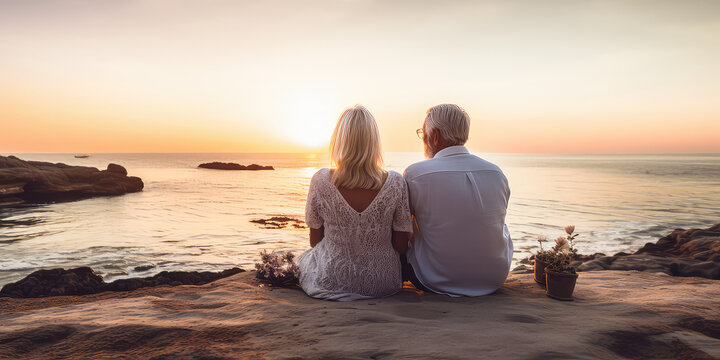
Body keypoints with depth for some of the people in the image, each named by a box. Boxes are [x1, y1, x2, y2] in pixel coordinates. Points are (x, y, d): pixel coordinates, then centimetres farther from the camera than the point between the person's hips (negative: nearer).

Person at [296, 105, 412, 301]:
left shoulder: (320, 181, -16)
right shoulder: (395, 183, -17)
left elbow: (315, 241, -3)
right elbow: (401, 246, -8)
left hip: (331, 280, -1)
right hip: (382, 283, 2)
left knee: (304, 257, 34)